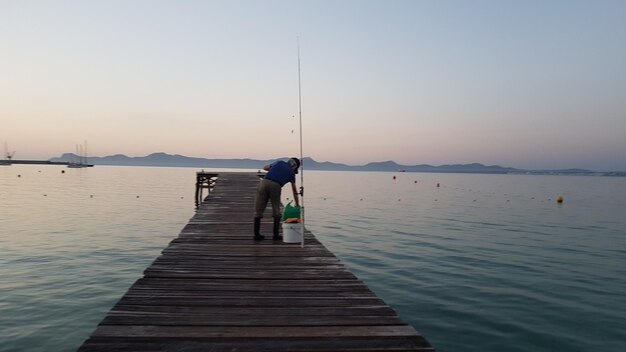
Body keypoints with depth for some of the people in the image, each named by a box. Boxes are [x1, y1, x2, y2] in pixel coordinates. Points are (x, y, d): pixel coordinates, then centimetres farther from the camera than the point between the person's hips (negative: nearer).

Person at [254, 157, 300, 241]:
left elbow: (265, 167, 41)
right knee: (276, 212, 16)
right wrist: (297, 204, 31)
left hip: (264, 182, 2)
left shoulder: (279, 162, 26)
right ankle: (276, 235, 13)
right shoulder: (291, 172, 20)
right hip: (276, 186, -2)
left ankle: (256, 234, 11)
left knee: (258, 210, 10)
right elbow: (294, 191, 23)